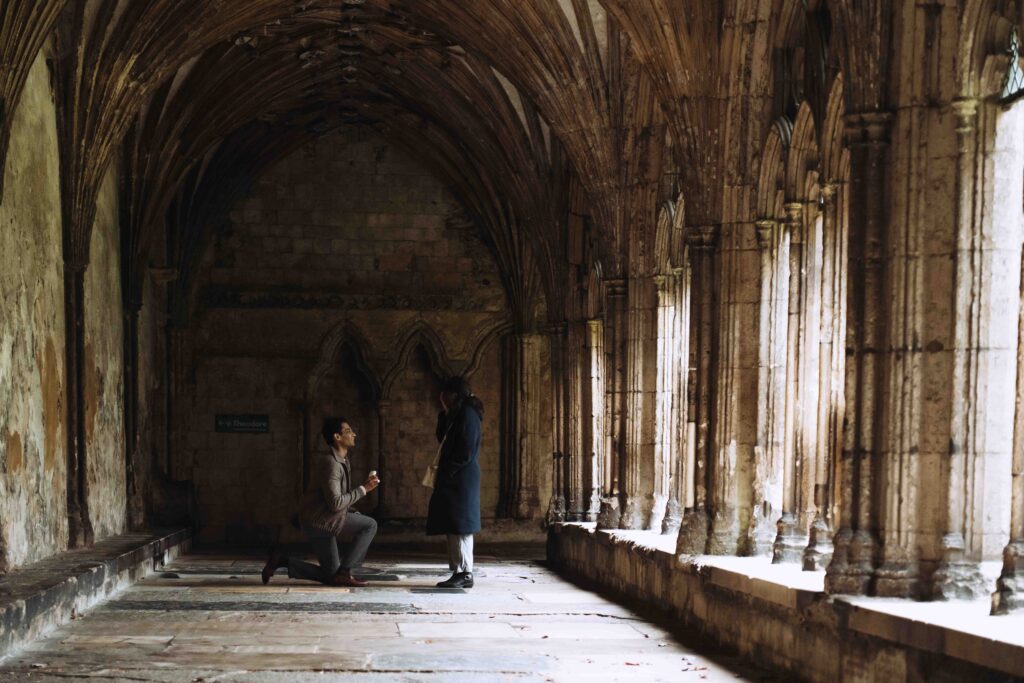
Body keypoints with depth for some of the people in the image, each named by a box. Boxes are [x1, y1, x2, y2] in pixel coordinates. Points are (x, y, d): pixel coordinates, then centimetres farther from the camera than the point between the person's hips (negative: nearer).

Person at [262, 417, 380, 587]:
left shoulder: (342, 461, 13)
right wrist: (362, 489, -18)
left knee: (331, 576, 12)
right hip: (319, 520, -10)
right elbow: (335, 503, -25)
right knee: (370, 525, -14)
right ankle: (344, 572, -9)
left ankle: (281, 561, 13)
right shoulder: (331, 463, -18)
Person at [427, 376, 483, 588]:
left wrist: (446, 473, -14)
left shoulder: (467, 414, -12)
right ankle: (459, 571, 10)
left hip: (462, 480, -10)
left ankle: (464, 573, -8)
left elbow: (466, 451, -18)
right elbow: (443, 440, 20)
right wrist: (445, 414, 10)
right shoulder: (456, 415, 18)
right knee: (453, 527, 8)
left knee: (458, 526, -10)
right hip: (453, 481, 10)